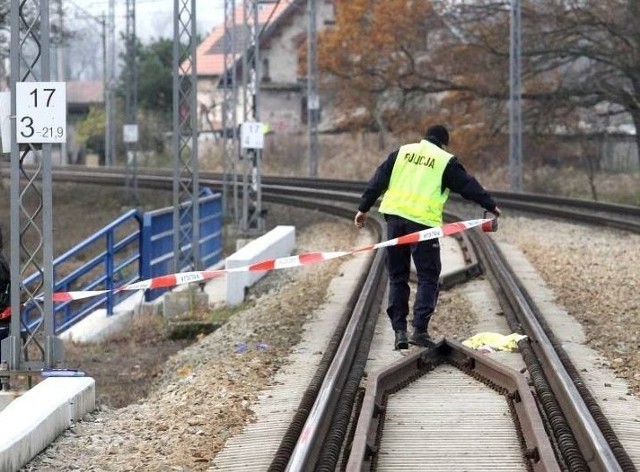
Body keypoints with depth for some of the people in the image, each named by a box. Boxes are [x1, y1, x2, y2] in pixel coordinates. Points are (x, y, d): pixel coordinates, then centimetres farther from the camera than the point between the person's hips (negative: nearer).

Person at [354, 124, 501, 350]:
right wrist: (490, 205, 18)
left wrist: (363, 208, 15)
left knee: (397, 277, 11)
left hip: (395, 216, 4)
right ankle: (420, 329, -9)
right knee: (428, 277, 3)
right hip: (423, 221, -4)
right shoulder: (446, 161, 4)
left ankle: (399, 330, 6)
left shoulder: (402, 152, 15)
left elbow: (378, 181, 13)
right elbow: (468, 186, 6)